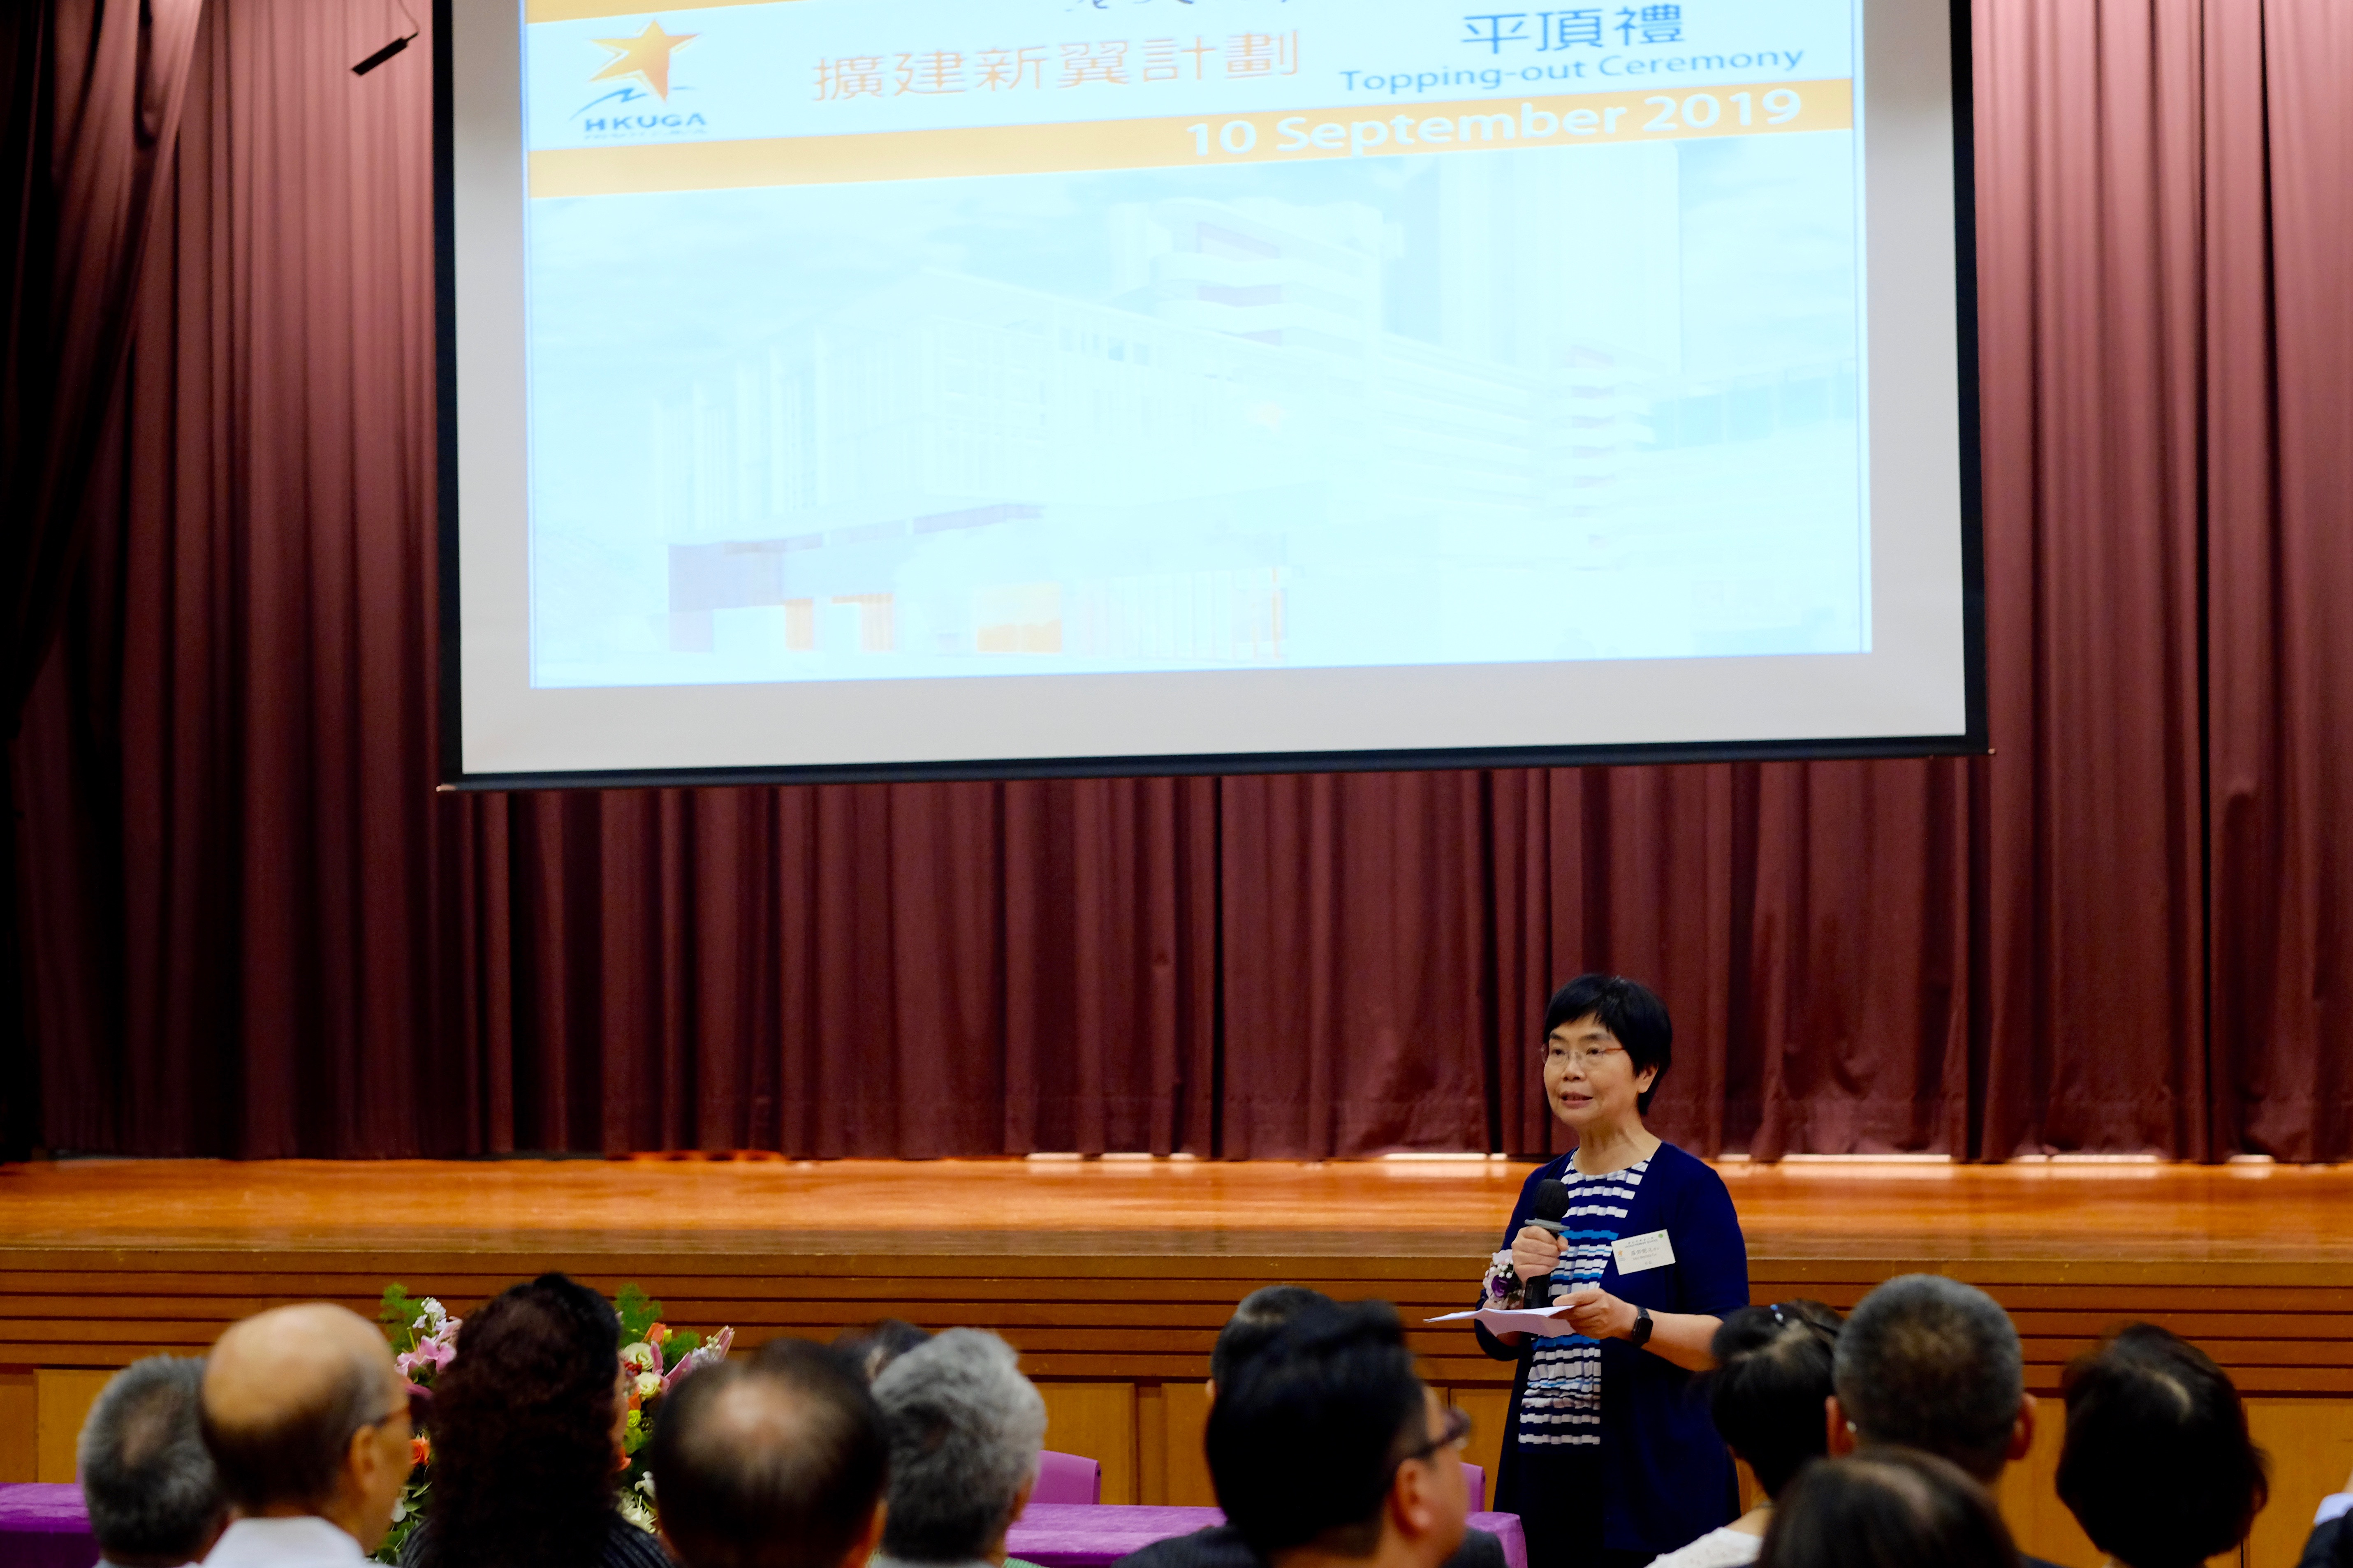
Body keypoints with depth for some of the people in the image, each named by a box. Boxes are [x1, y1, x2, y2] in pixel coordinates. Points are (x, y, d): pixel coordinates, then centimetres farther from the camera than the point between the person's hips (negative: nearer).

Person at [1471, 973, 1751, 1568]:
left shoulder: (1690, 1187, -6)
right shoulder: (1543, 1187, 12)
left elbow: (1728, 1341, -13)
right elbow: (1497, 1341, 13)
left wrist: (1631, 1322, -28)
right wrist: (1516, 1284, -7)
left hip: (1653, 1484, -5)